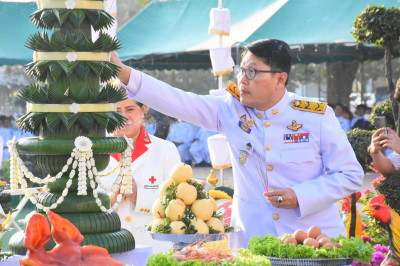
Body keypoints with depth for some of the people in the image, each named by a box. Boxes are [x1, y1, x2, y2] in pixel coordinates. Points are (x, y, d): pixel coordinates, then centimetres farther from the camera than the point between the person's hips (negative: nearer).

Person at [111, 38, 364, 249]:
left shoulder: (317, 116, -6)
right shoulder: (231, 109, 2)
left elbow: (351, 175, -3)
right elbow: (179, 102, -9)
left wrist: (301, 196, -15)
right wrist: (124, 74, -21)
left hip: (315, 240, -2)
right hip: (250, 242, 2)